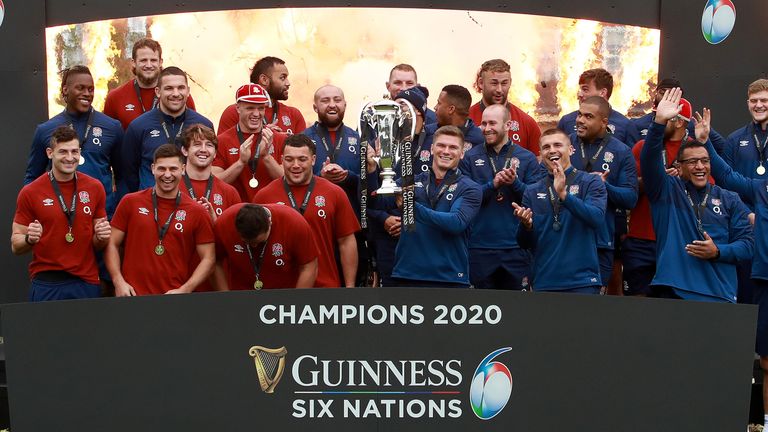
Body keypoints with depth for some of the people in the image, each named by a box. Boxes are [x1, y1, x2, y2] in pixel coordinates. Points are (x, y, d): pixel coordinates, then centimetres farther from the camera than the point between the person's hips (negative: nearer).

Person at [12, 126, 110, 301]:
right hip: (46, 285, -2)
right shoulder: (30, 192, -3)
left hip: (87, 282, 2)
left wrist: (101, 237, -10)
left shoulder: (95, 188, 4)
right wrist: (29, 239, -18)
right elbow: (16, 246, 2)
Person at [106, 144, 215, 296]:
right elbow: (112, 245, 4)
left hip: (175, 298, 0)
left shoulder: (197, 212, -2)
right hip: (132, 295, 0)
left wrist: (184, 290, -11)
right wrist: (119, 282, -8)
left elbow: (208, 259, -1)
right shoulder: (130, 202, 1)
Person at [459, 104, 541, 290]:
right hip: (479, 247, 0)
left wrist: (515, 182, -18)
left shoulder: (527, 158, 5)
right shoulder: (470, 158, 7)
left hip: (516, 247, 0)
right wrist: (493, 185, -17)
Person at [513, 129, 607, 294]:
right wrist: (526, 225, -13)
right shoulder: (532, 191, 9)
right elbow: (525, 243, 9)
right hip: (543, 282, 3)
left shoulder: (591, 182, 1)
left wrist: (564, 194, -26)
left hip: (582, 281, -3)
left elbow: (597, 219, -17)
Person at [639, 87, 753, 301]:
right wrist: (659, 122, -22)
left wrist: (718, 252, -10)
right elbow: (649, 161, -10)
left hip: (720, 294, 2)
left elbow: (747, 243, 9)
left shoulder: (729, 200, 12)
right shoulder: (666, 191, 7)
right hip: (673, 290, -2)